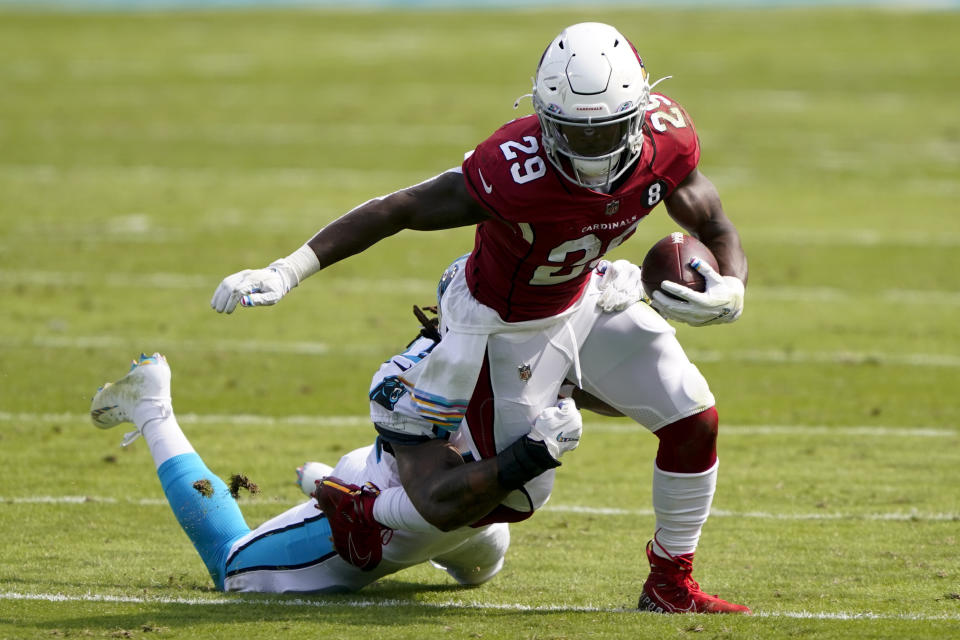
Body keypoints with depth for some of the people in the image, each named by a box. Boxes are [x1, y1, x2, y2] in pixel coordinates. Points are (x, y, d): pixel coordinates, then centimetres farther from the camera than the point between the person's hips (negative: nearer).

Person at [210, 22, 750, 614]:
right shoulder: (517, 171, -40)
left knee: (695, 420, 2)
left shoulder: (666, 138, -23)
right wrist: (288, 271, -39)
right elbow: (398, 210, -34)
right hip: (505, 323, -6)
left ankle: (671, 585, 23)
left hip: (584, 299, 6)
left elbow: (715, 226, -7)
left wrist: (730, 288, -31)